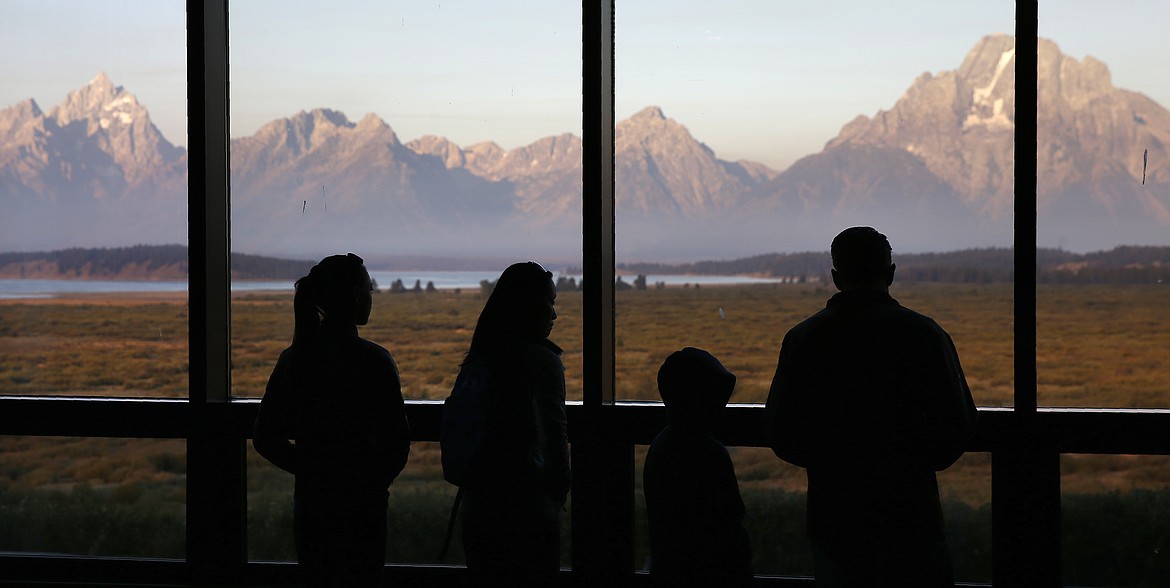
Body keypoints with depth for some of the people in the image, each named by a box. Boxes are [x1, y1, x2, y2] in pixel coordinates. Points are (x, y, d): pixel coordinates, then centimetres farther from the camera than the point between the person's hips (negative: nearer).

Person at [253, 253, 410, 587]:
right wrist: (377, 480, 5)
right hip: (361, 506, -5)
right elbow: (396, 442, -13)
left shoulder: (293, 359, 2)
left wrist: (311, 469, 12)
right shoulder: (373, 361, -14)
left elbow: (265, 439, 7)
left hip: (310, 503, 5)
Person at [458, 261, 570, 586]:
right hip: (528, 504, -6)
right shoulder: (543, 361, -11)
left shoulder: (480, 359, 8)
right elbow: (555, 437, -14)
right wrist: (559, 492, -1)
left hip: (477, 504, 6)